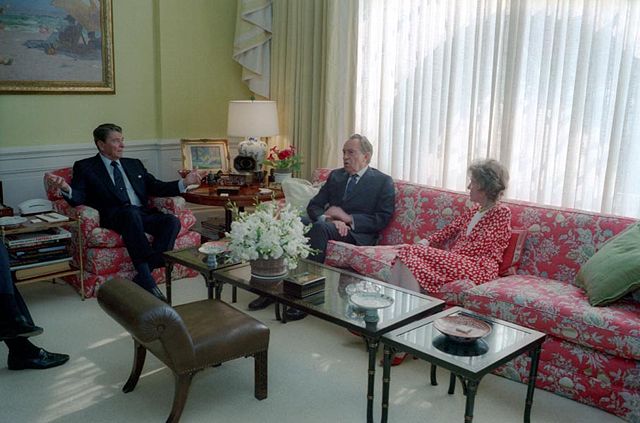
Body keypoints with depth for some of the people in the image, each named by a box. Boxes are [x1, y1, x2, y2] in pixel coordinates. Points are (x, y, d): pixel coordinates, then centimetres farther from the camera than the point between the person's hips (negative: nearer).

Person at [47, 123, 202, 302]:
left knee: (172, 221, -25)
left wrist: (184, 183, 10)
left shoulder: (134, 164, 26)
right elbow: (78, 198, 1)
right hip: (114, 217, -4)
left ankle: (142, 278, -26)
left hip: (143, 214, 5)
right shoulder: (85, 167, 13)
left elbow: (156, 188, 23)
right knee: (131, 212, -39)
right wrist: (66, 189, -22)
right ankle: (148, 282, -38)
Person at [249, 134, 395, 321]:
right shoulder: (335, 176, 21)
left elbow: (382, 219, -4)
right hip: (329, 226, 5)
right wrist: (328, 218, -10)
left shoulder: (383, 182, 6)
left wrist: (348, 218, -13)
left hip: (358, 234, -5)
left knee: (319, 227, -36)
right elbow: (313, 206, 13)